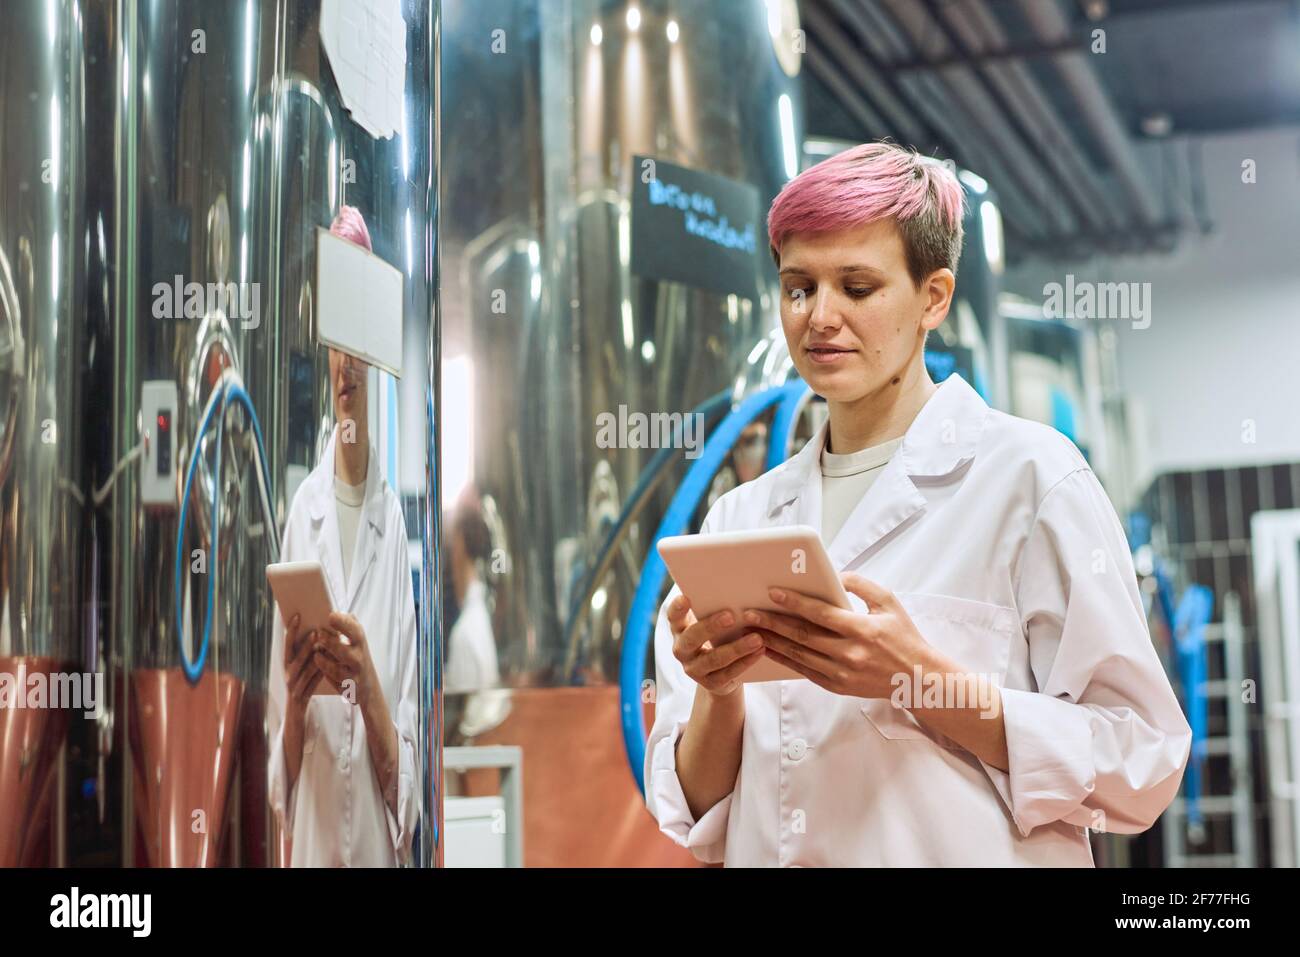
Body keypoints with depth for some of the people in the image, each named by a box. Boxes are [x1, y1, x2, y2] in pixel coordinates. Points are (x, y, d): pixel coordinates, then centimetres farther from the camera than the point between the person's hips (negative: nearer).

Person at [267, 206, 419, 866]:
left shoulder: (395, 521, -4)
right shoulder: (302, 511, 0)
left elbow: (405, 780, -3)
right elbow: (280, 772, 4)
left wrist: (367, 685, -20)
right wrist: (295, 697, -16)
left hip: (380, 854, -1)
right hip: (311, 849, 1)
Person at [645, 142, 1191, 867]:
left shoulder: (1027, 473, -2)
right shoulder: (739, 517, 9)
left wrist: (918, 679, -15)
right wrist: (718, 695, -8)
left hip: (967, 854, -3)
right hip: (763, 857, 4)